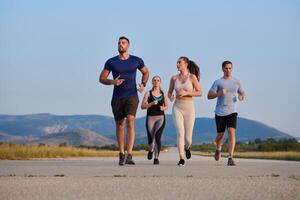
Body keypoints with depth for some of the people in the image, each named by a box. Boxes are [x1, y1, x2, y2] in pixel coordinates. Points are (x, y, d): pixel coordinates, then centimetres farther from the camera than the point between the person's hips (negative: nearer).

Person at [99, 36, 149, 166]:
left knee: (130, 122, -21)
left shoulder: (136, 60, 2)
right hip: (117, 98, 2)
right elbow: (101, 79, 3)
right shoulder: (111, 62, 1)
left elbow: (146, 72, 20)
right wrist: (112, 82, -19)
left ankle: (129, 156, -25)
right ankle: (121, 154, 30)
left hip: (132, 97, -2)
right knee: (120, 125, 10)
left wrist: (143, 84, 1)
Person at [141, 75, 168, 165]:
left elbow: (166, 106, 18)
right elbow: (142, 106, -2)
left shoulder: (163, 94, 9)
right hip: (150, 118, 0)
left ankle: (156, 158, -13)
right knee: (150, 140, 3)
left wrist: (163, 108, -5)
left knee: (157, 137, -22)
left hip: (160, 118, 0)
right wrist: (152, 103, -18)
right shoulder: (148, 93, 3)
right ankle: (151, 150, 39)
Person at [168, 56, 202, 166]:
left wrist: (186, 93, -16)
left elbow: (199, 92, -4)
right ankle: (181, 158, -14)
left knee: (188, 137, 2)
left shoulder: (192, 77, -2)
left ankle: (187, 147, 39)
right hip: (177, 107, 1)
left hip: (189, 107, -1)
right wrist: (170, 97, -8)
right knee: (180, 132, -17)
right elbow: (169, 92, 15)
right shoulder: (174, 78, 6)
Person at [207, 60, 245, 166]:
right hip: (220, 113, -1)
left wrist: (242, 96, -3)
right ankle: (218, 149, 43)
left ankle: (230, 158, -19)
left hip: (232, 112, 1)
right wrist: (219, 93, -19)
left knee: (231, 133, -17)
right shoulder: (218, 82, 2)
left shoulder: (236, 82, 10)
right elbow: (209, 96, 0)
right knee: (220, 135, 8)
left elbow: (242, 93, 22)